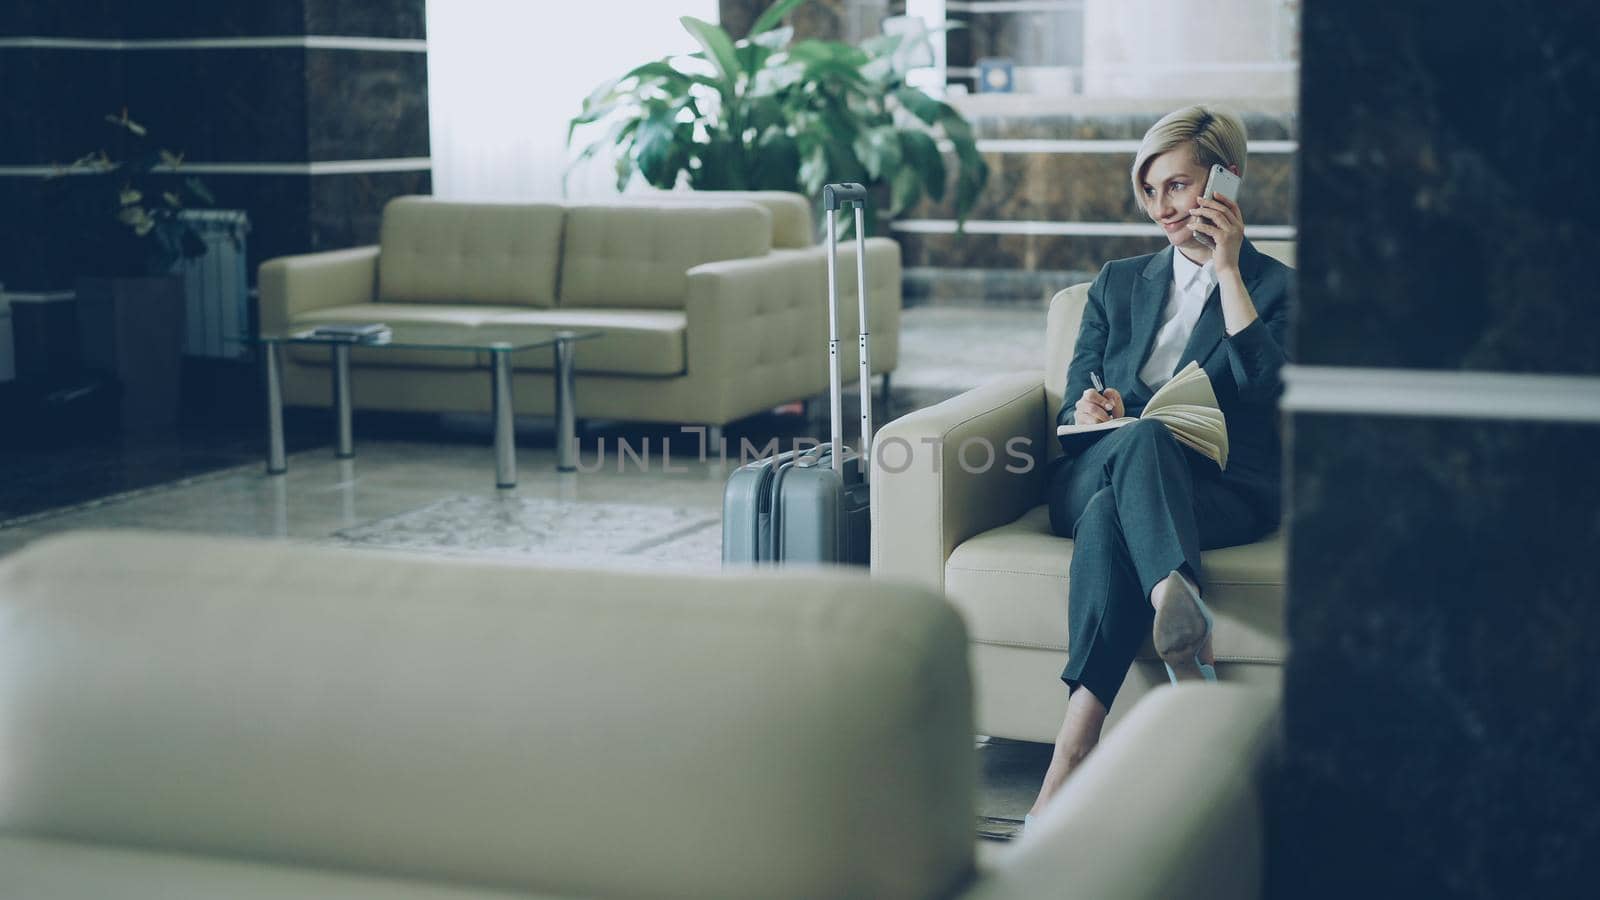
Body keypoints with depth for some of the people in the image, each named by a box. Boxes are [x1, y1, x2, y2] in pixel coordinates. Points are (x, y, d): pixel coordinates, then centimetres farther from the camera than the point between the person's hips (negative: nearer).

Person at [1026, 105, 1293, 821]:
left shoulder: (1276, 287, 15)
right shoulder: (1118, 284, 27)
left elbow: (1265, 382, -6)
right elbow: (1076, 396, 18)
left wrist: (1228, 268, -3)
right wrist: (1091, 406, -7)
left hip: (1223, 493, -2)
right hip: (1091, 474, 3)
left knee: (1111, 515, -38)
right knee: (1144, 437, -37)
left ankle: (1070, 759, -53)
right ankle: (1185, 628, -62)